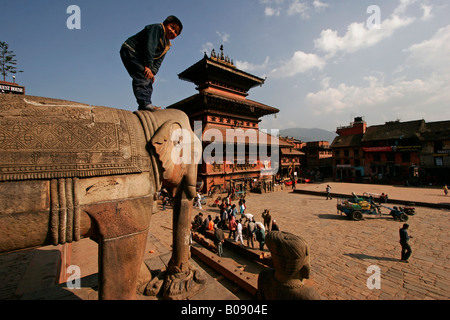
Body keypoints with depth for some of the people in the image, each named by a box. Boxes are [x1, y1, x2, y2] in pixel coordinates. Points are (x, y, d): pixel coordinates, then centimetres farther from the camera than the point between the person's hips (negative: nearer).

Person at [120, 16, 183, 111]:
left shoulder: (167, 45, 15)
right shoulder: (157, 28, -9)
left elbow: (158, 61, 2)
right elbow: (149, 46, -22)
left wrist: (152, 71, -15)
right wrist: (148, 66, -29)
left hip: (140, 59, 9)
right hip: (130, 51, -9)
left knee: (148, 82, 4)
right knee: (142, 77, -25)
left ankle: (145, 106, 3)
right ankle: (145, 104, -32)